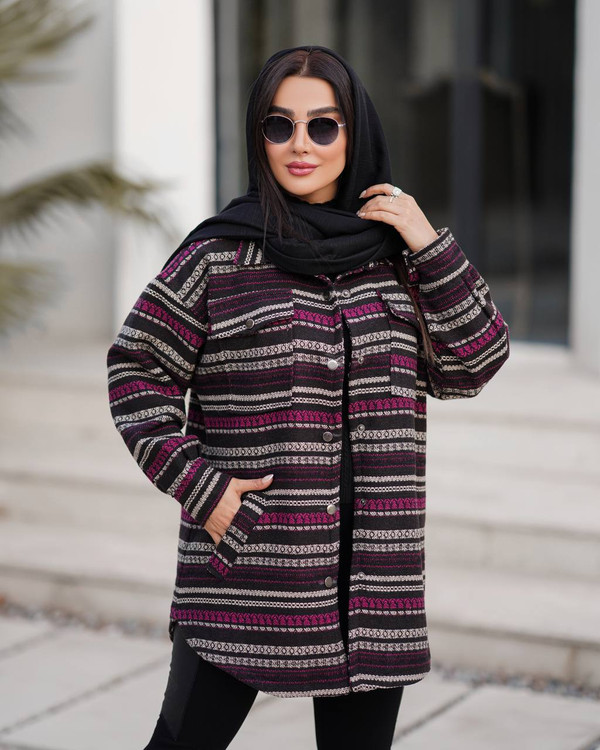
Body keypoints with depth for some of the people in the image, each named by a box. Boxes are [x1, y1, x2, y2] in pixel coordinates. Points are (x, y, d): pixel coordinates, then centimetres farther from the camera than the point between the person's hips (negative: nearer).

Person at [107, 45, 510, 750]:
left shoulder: (394, 254, 9)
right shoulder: (220, 253, -2)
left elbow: (474, 365, 5)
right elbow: (136, 372, 1)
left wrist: (430, 246, -4)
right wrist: (198, 485, -9)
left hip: (372, 581, 4)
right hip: (244, 569, -3)